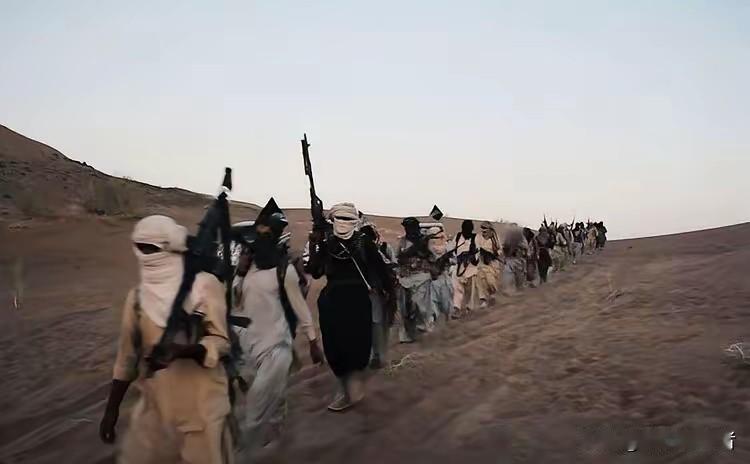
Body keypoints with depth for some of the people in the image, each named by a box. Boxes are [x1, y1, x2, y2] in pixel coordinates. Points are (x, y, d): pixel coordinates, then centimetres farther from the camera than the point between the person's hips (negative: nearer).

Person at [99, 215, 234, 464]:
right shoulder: (137, 295, 4)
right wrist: (112, 409, 10)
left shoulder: (205, 285, -9)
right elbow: (127, 354, 10)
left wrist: (181, 350, -29)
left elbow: (219, 341, -11)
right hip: (155, 404, 4)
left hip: (202, 405, -4)